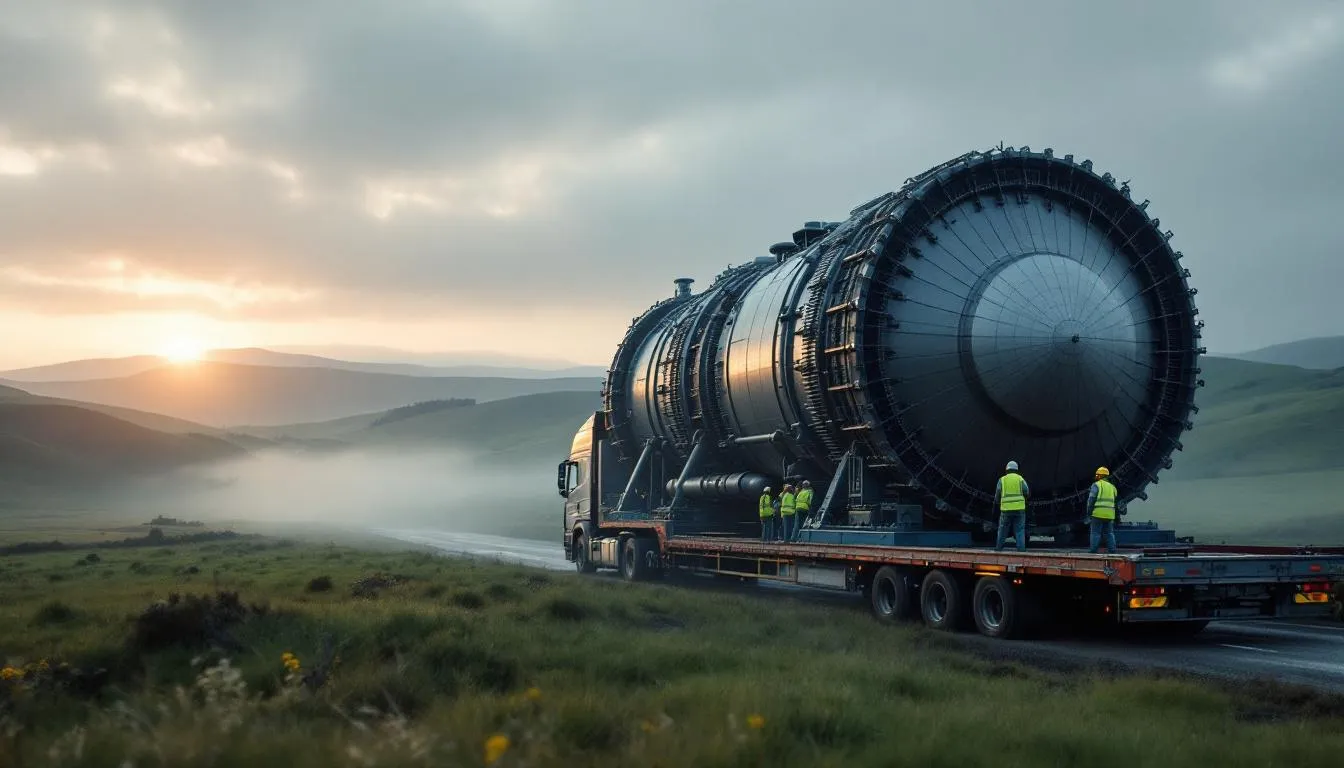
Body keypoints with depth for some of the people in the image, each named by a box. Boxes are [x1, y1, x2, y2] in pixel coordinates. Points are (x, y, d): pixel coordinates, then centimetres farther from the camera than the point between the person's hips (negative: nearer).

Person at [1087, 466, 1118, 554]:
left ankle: (1093, 551, -7)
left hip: (1098, 514, -6)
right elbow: (1115, 502, 20)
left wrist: (1089, 514, -5)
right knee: (1109, 533, 9)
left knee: (1095, 533, -3)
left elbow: (1091, 500, -9)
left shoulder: (1096, 485, -3)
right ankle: (1112, 551, 4)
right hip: (1109, 515, 6)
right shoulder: (1112, 487, 18)